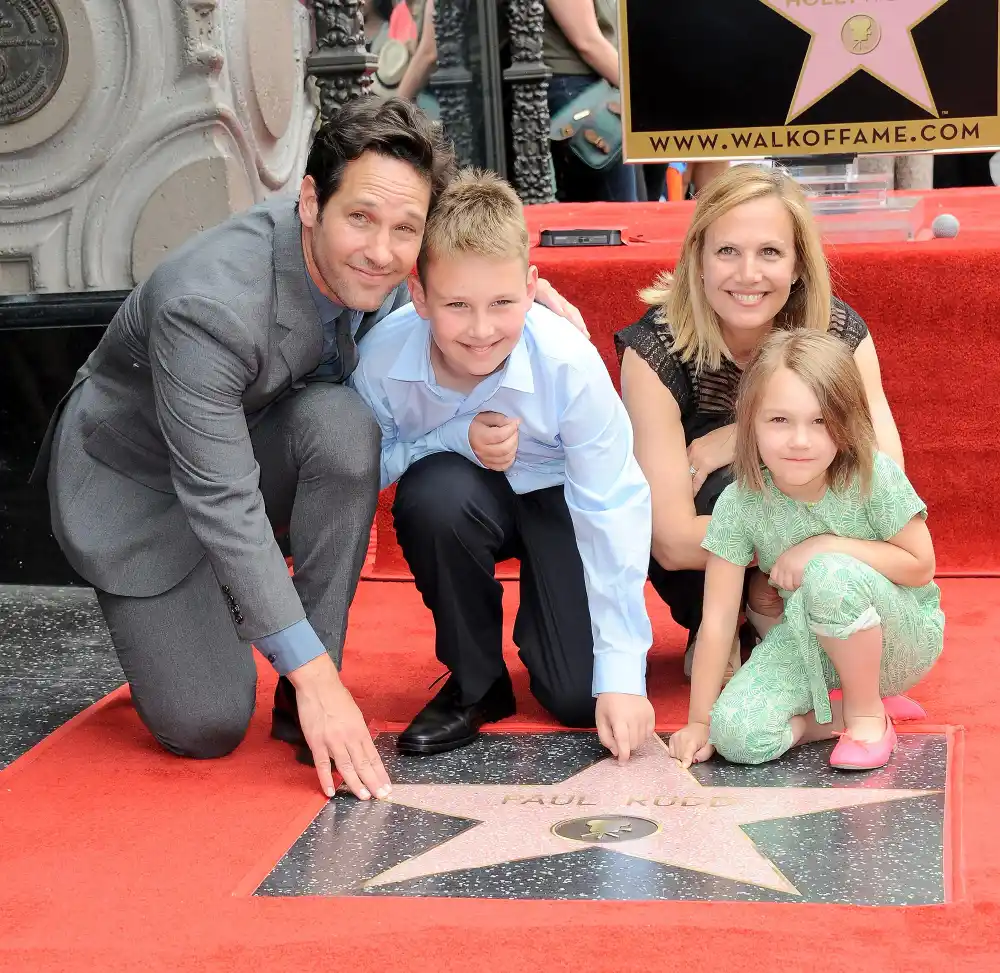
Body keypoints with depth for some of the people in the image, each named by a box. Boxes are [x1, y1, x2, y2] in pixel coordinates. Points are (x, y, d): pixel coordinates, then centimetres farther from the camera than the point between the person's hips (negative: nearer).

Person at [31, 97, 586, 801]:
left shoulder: (378, 264, -18)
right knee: (207, 728, -15)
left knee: (343, 422, -30)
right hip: (135, 478, -5)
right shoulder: (208, 304, -38)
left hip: (254, 432, 6)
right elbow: (221, 502, -37)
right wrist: (312, 673, -37)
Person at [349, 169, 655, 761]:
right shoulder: (382, 358, -28)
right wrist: (455, 440, -33)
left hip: (554, 496, -1)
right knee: (434, 491, -36)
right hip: (461, 498, 2)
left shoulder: (570, 365, -32)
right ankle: (474, 684, -10)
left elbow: (613, 513, -26)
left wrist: (622, 676, -27)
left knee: (579, 697, -17)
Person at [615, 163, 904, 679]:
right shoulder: (655, 350, -25)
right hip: (694, 570, -2)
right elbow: (674, 543, -27)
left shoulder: (839, 331, -16)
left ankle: (766, 609, -2)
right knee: (731, 481, -33)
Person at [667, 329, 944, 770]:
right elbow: (717, 617, -14)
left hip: (901, 637, -2)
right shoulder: (739, 503, -17)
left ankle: (867, 711, -11)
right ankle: (845, 713, 2)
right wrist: (700, 721, -12)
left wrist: (827, 547, -24)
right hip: (811, 643, 2)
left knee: (831, 574, -35)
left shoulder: (875, 477, -22)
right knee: (737, 735, -24)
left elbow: (920, 566, -14)